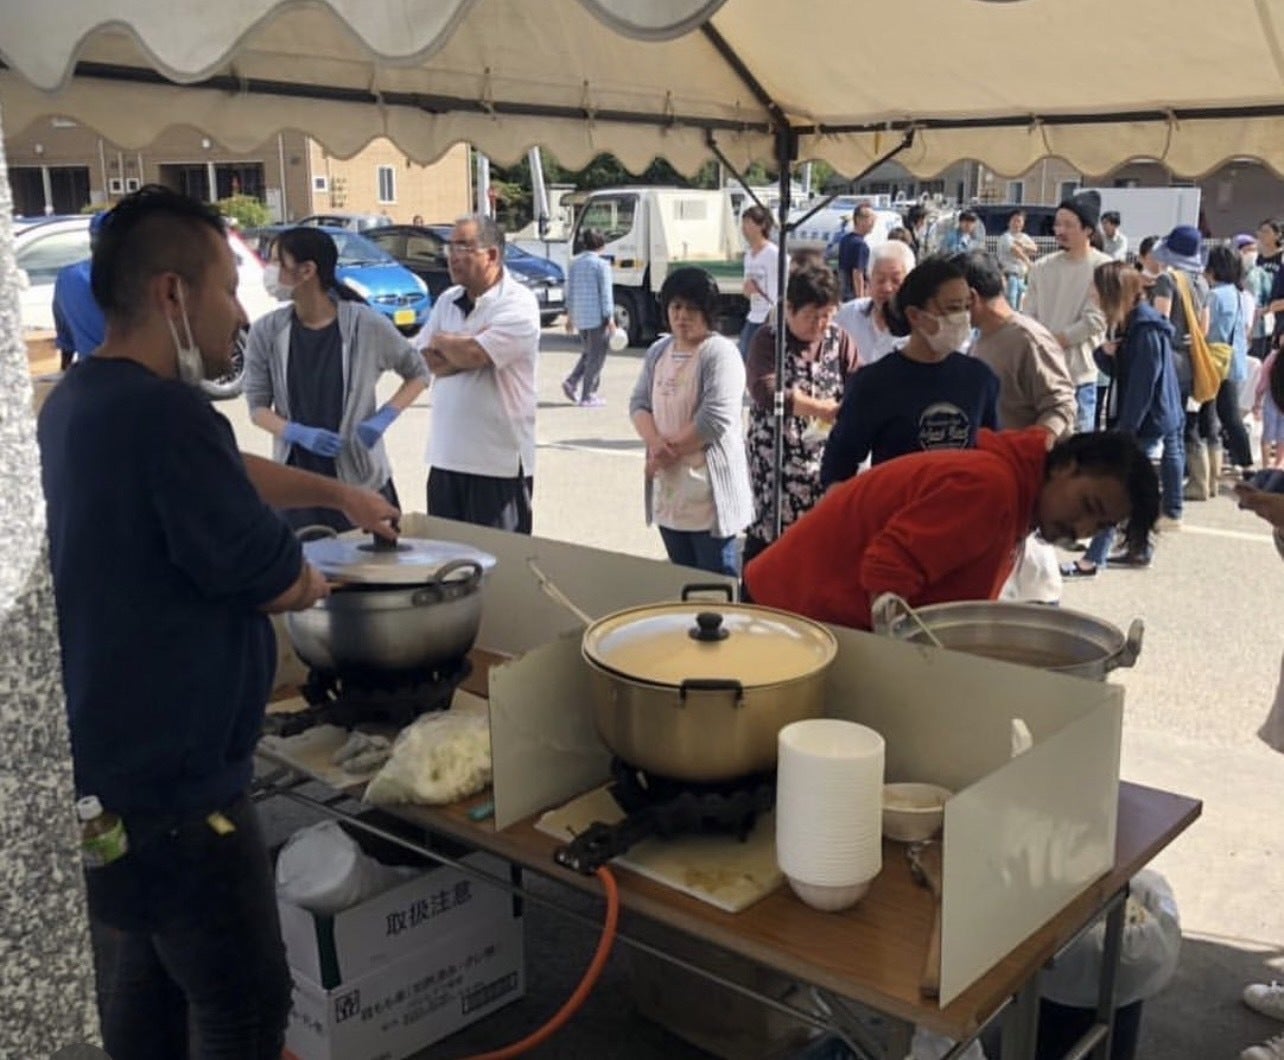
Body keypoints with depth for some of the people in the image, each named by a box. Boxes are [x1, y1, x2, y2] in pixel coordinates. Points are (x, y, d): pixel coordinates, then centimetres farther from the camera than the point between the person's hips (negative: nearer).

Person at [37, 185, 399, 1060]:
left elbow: (225, 475, 23)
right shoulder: (163, 413, -27)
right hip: (167, 779, -10)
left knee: (142, 979, 25)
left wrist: (338, 492, 30)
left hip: (102, 761, 10)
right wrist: (305, 577, 5)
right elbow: (280, 583, -18)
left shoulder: (78, 401, 6)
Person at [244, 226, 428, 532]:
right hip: (296, 482, 1)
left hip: (361, 478, -1)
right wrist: (299, 434, -15)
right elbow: (257, 407, 4)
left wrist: (383, 419, -9)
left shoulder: (366, 325, -8)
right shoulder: (266, 332, -3)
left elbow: (418, 373, 6)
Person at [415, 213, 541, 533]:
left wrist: (442, 341, 0)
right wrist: (462, 349, -12)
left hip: (499, 462, -7)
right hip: (445, 458, 7)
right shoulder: (447, 301, 13)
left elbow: (474, 354, -21)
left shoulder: (518, 303, -10)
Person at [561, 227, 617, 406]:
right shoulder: (601, 264, -10)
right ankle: (587, 396, 2)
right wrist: (610, 318, -10)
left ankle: (571, 381, 4)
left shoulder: (574, 264, 9)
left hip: (579, 316, 7)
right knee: (596, 356, 2)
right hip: (597, 316, -6)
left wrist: (569, 316, 20)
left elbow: (570, 291, 13)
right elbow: (605, 292, -12)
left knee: (589, 353, 22)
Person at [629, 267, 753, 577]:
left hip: (708, 494, -7)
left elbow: (716, 420, -19)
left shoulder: (720, 353, -10)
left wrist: (670, 450, -11)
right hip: (668, 493, 7)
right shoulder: (658, 352, 13)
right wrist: (655, 442, -11)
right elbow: (639, 403, 9)